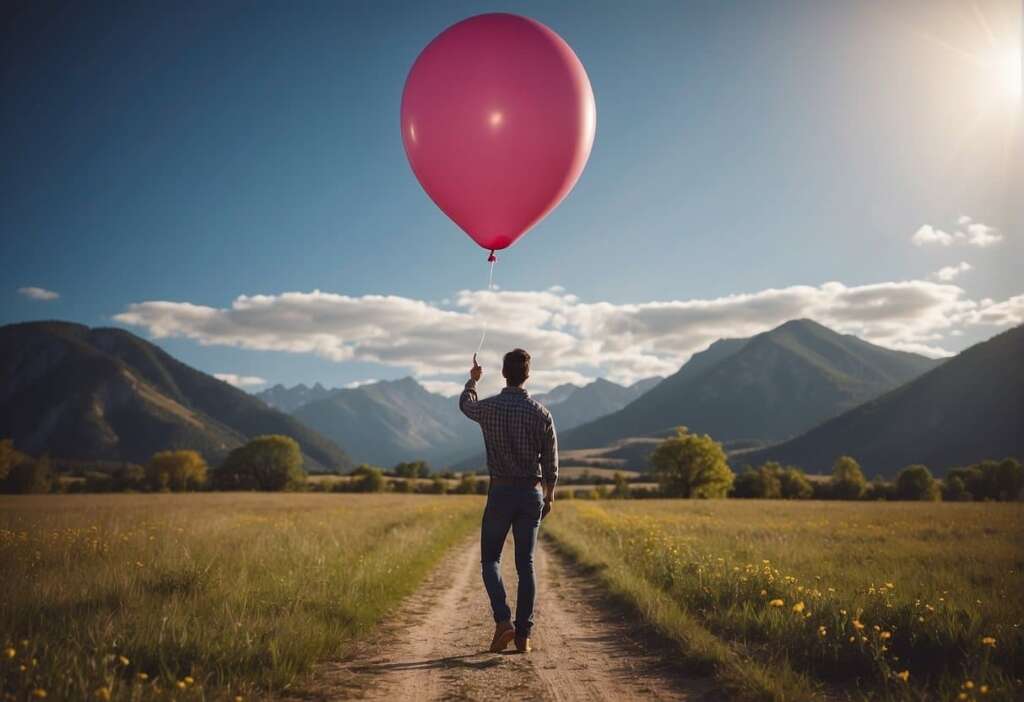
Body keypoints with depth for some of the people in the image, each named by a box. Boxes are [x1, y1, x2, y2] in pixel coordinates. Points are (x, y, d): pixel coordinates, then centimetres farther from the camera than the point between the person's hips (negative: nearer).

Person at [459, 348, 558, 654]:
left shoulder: (489, 408, -7)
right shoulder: (541, 413, -5)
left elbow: (465, 404, 19)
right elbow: (550, 462, 1)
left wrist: (472, 380, 40)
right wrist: (549, 496, 16)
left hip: (500, 492, -1)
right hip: (532, 493, 2)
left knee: (490, 560, 12)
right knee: (525, 564, 9)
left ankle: (503, 620, -6)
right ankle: (523, 634, 9)